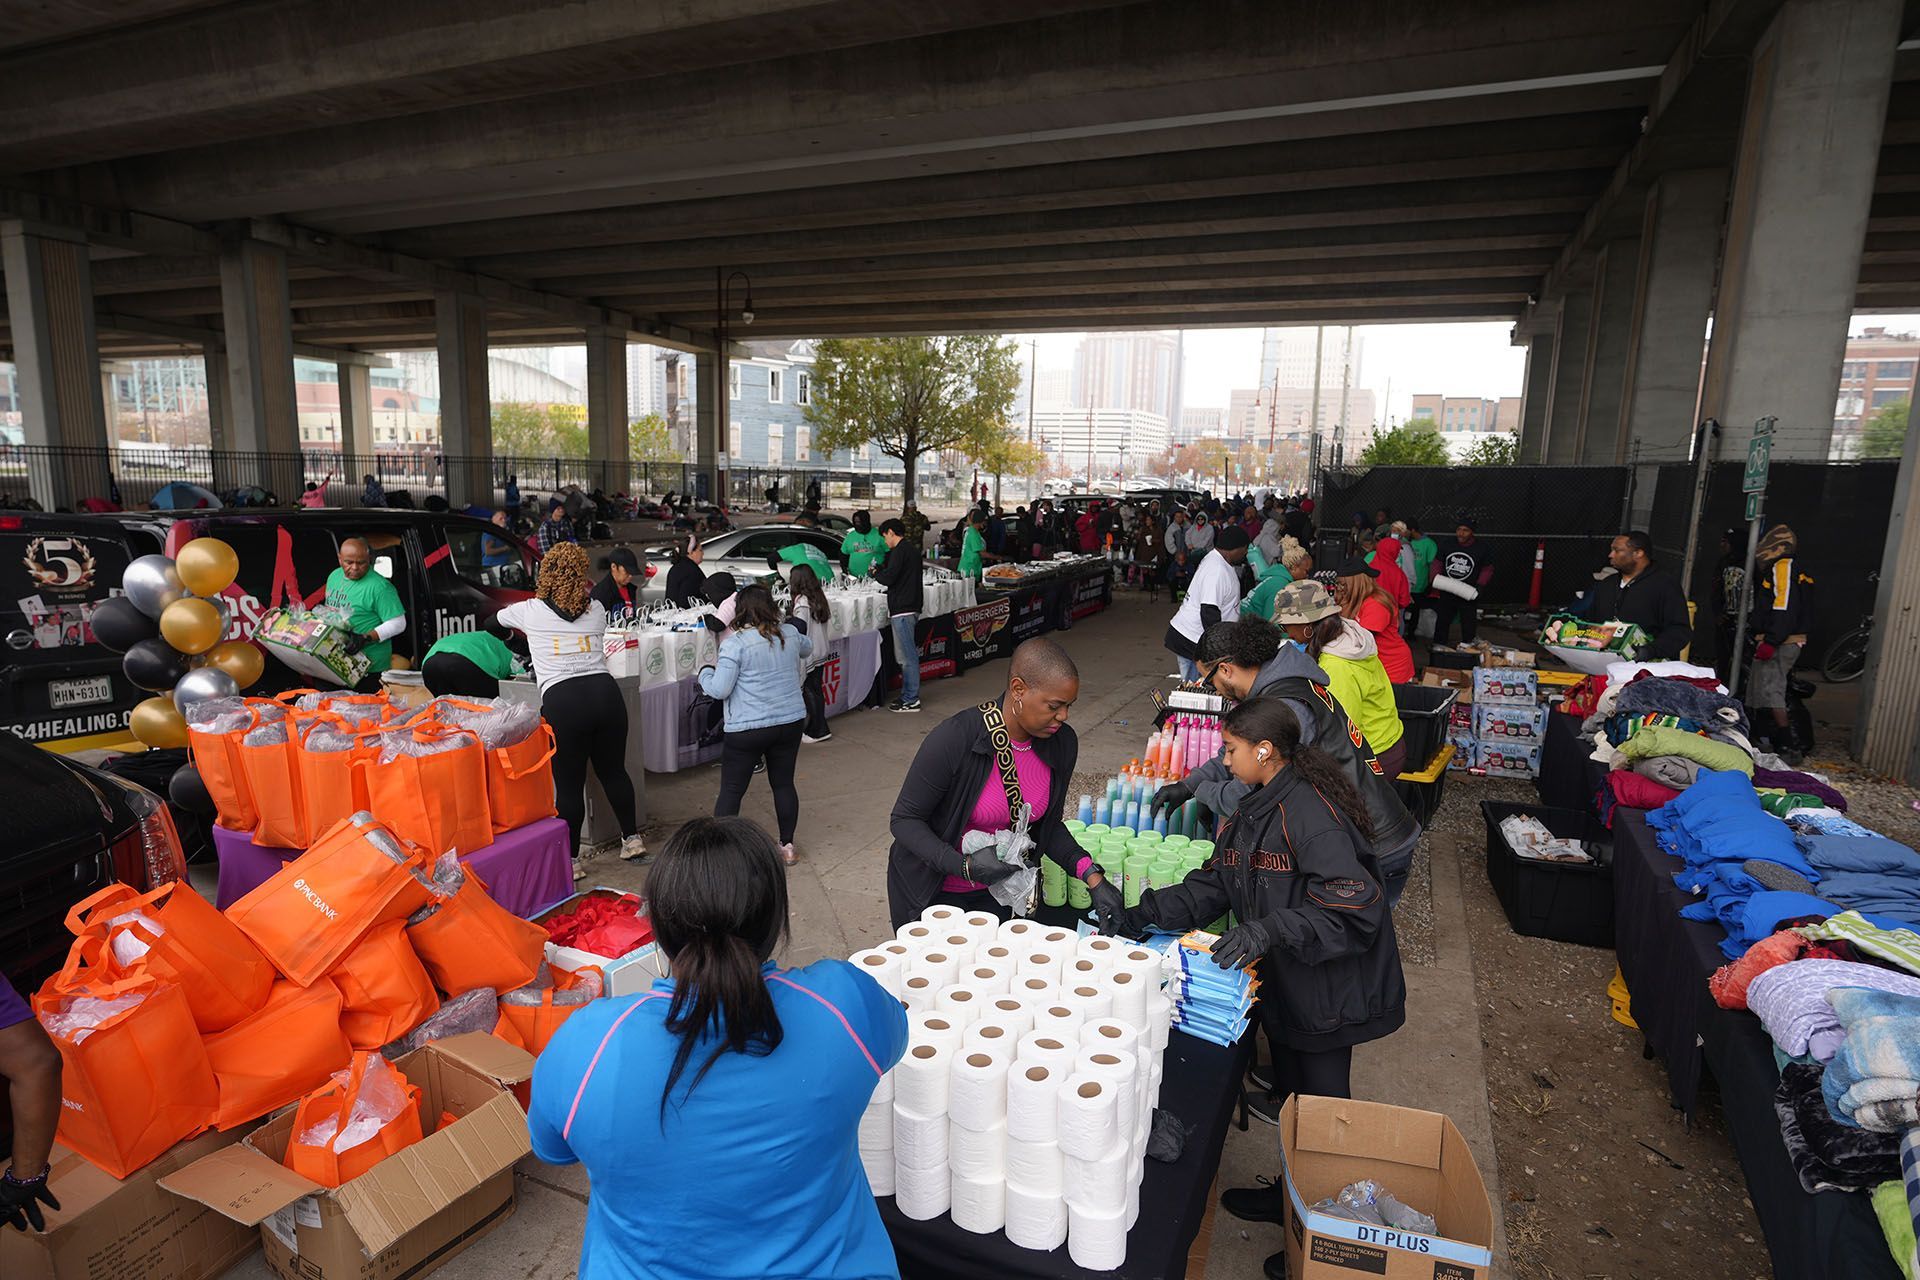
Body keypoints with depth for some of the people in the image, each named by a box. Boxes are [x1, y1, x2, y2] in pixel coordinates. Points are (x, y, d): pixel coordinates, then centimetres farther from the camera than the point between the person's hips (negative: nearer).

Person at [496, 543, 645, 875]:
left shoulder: (530, 611, 8)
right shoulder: (596, 610, 12)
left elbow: (496, 618, 31)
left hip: (560, 700, -3)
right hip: (604, 690, 3)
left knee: (568, 784, 7)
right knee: (613, 771, 19)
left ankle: (571, 859, 17)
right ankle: (632, 839, 29)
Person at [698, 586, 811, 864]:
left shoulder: (735, 642, -13)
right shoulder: (790, 633, 3)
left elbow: (719, 690, -14)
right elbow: (807, 647, 27)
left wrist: (705, 672, 5)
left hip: (748, 728, -5)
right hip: (791, 722, 5)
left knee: (731, 790, 6)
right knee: (784, 783, 17)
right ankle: (787, 846, 25)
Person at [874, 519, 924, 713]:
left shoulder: (900, 550, -13)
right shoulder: (911, 548, 18)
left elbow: (888, 578, -18)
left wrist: (876, 573, 1)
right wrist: (882, 571, 15)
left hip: (902, 609, -10)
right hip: (910, 607, 10)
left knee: (907, 656, -6)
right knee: (908, 654, 15)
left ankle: (911, 700, -2)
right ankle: (908, 695, 22)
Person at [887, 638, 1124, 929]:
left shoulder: (1061, 744, -13)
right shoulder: (955, 738, -30)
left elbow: (1048, 826, 0)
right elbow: (904, 820, -21)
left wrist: (1092, 877, -14)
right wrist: (965, 866, -33)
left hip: (996, 890, 5)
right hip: (931, 891, -4)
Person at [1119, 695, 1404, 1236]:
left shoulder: (1310, 814, -28)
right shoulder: (1254, 811, 4)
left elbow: (1353, 906, -33)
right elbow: (1212, 885, 3)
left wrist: (1271, 928, -38)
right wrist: (1146, 913, -8)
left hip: (1327, 989, -9)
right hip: (1282, 983, 9)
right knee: (1290, 1095, 24)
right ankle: (1290, 1197, 45)